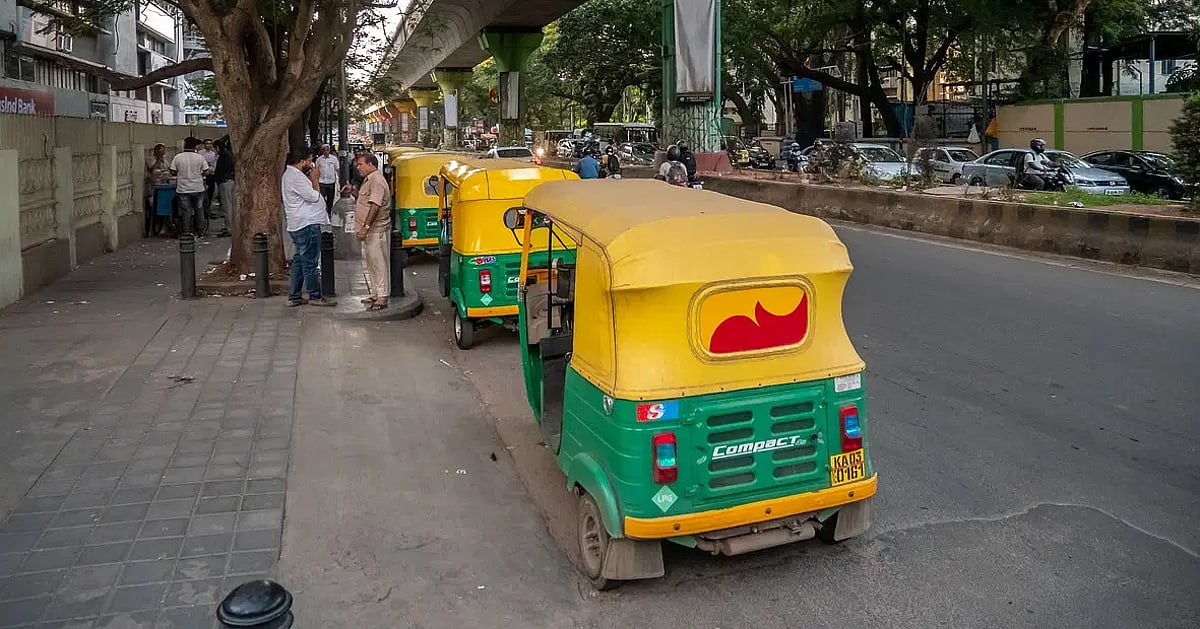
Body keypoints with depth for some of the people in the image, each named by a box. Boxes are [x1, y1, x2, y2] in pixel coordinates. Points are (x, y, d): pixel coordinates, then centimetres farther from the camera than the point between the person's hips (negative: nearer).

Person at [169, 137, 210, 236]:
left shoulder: (177, 157, -4)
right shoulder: (200, 157, -5)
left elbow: (172, 172, -3)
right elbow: (206, 172, -4)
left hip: (183, 189, 0)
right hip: (197, 188, 0)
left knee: (185, 211, 5)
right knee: (199, 209, 11)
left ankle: (185, 232, 7)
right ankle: (200, 232, 16)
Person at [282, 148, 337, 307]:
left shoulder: (291, 174, 17)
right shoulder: (296, 177, -17)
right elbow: (314, 197, -17)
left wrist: (311, 179, 9)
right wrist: (314, 179, -5)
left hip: (299, 225, 11)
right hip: (307, 224, -11)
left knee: (299, 261, 14)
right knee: (309, 262, -3)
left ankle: (294, 297, 18)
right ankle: (315, 296, 5)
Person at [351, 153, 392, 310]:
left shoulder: (377, 180, -17)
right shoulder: (369, 179, 16)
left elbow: (375, 205, -25)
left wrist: (366, 226, -28)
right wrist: (353, 192, 16)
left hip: (376, 230, -11)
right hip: (369, 230, 11)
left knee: (379, 263, -6)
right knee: (371, 263, 16)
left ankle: (382, 297, -3)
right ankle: (375, 293, 25)